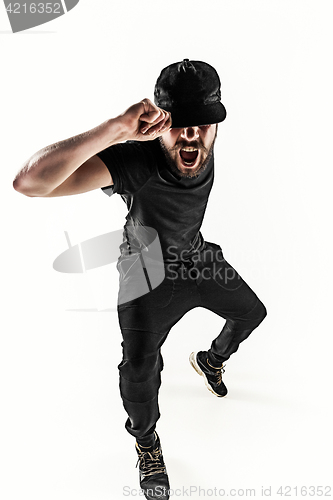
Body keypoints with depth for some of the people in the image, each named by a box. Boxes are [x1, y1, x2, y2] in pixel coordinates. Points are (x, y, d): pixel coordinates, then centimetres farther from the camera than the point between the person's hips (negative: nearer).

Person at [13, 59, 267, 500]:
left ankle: (210, 360, 53)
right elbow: (31, 181, -54)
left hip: (196, 255, 6)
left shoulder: (205, 149, -20)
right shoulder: (136, 158, -39)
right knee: (140, 372, -5)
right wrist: (116, 128, -59)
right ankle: (146, 442, 30)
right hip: (150, 274, -6)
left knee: (252, 312, 21)